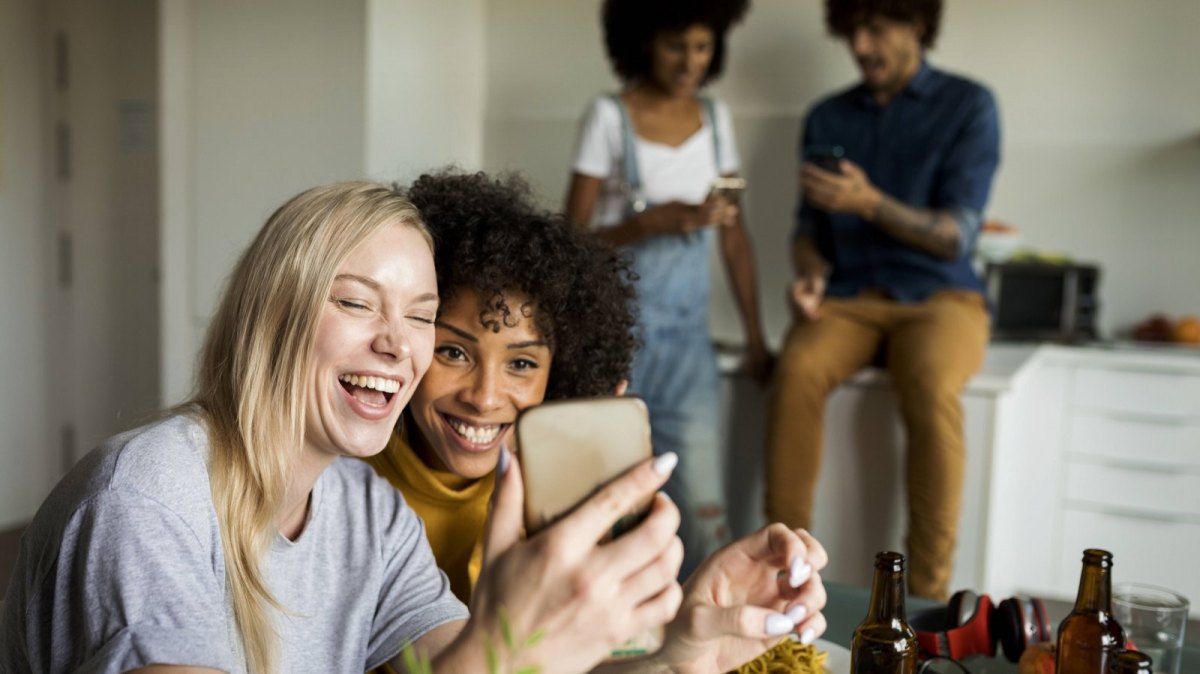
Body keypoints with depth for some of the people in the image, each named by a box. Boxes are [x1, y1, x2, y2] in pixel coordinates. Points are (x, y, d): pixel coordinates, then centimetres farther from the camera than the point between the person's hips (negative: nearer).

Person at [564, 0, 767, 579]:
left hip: (687, 330, 4)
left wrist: (755, 337, 10)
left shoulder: (715, 118, 11)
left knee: (703, 512, -3)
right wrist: (658, 220, -20)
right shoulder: (610, 117, -3)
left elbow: (733, 234, 13)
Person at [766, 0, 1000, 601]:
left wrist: (869, 203, -19)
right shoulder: (826, 117, 15)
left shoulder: (968, 106, 4)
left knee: (930, 383, -36)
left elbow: (955, 234, -4)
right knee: (797, 368, -32)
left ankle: (927, 591, -26)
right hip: (848, 295, 3)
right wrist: (810, 273, -6)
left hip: (939, 295, -2)